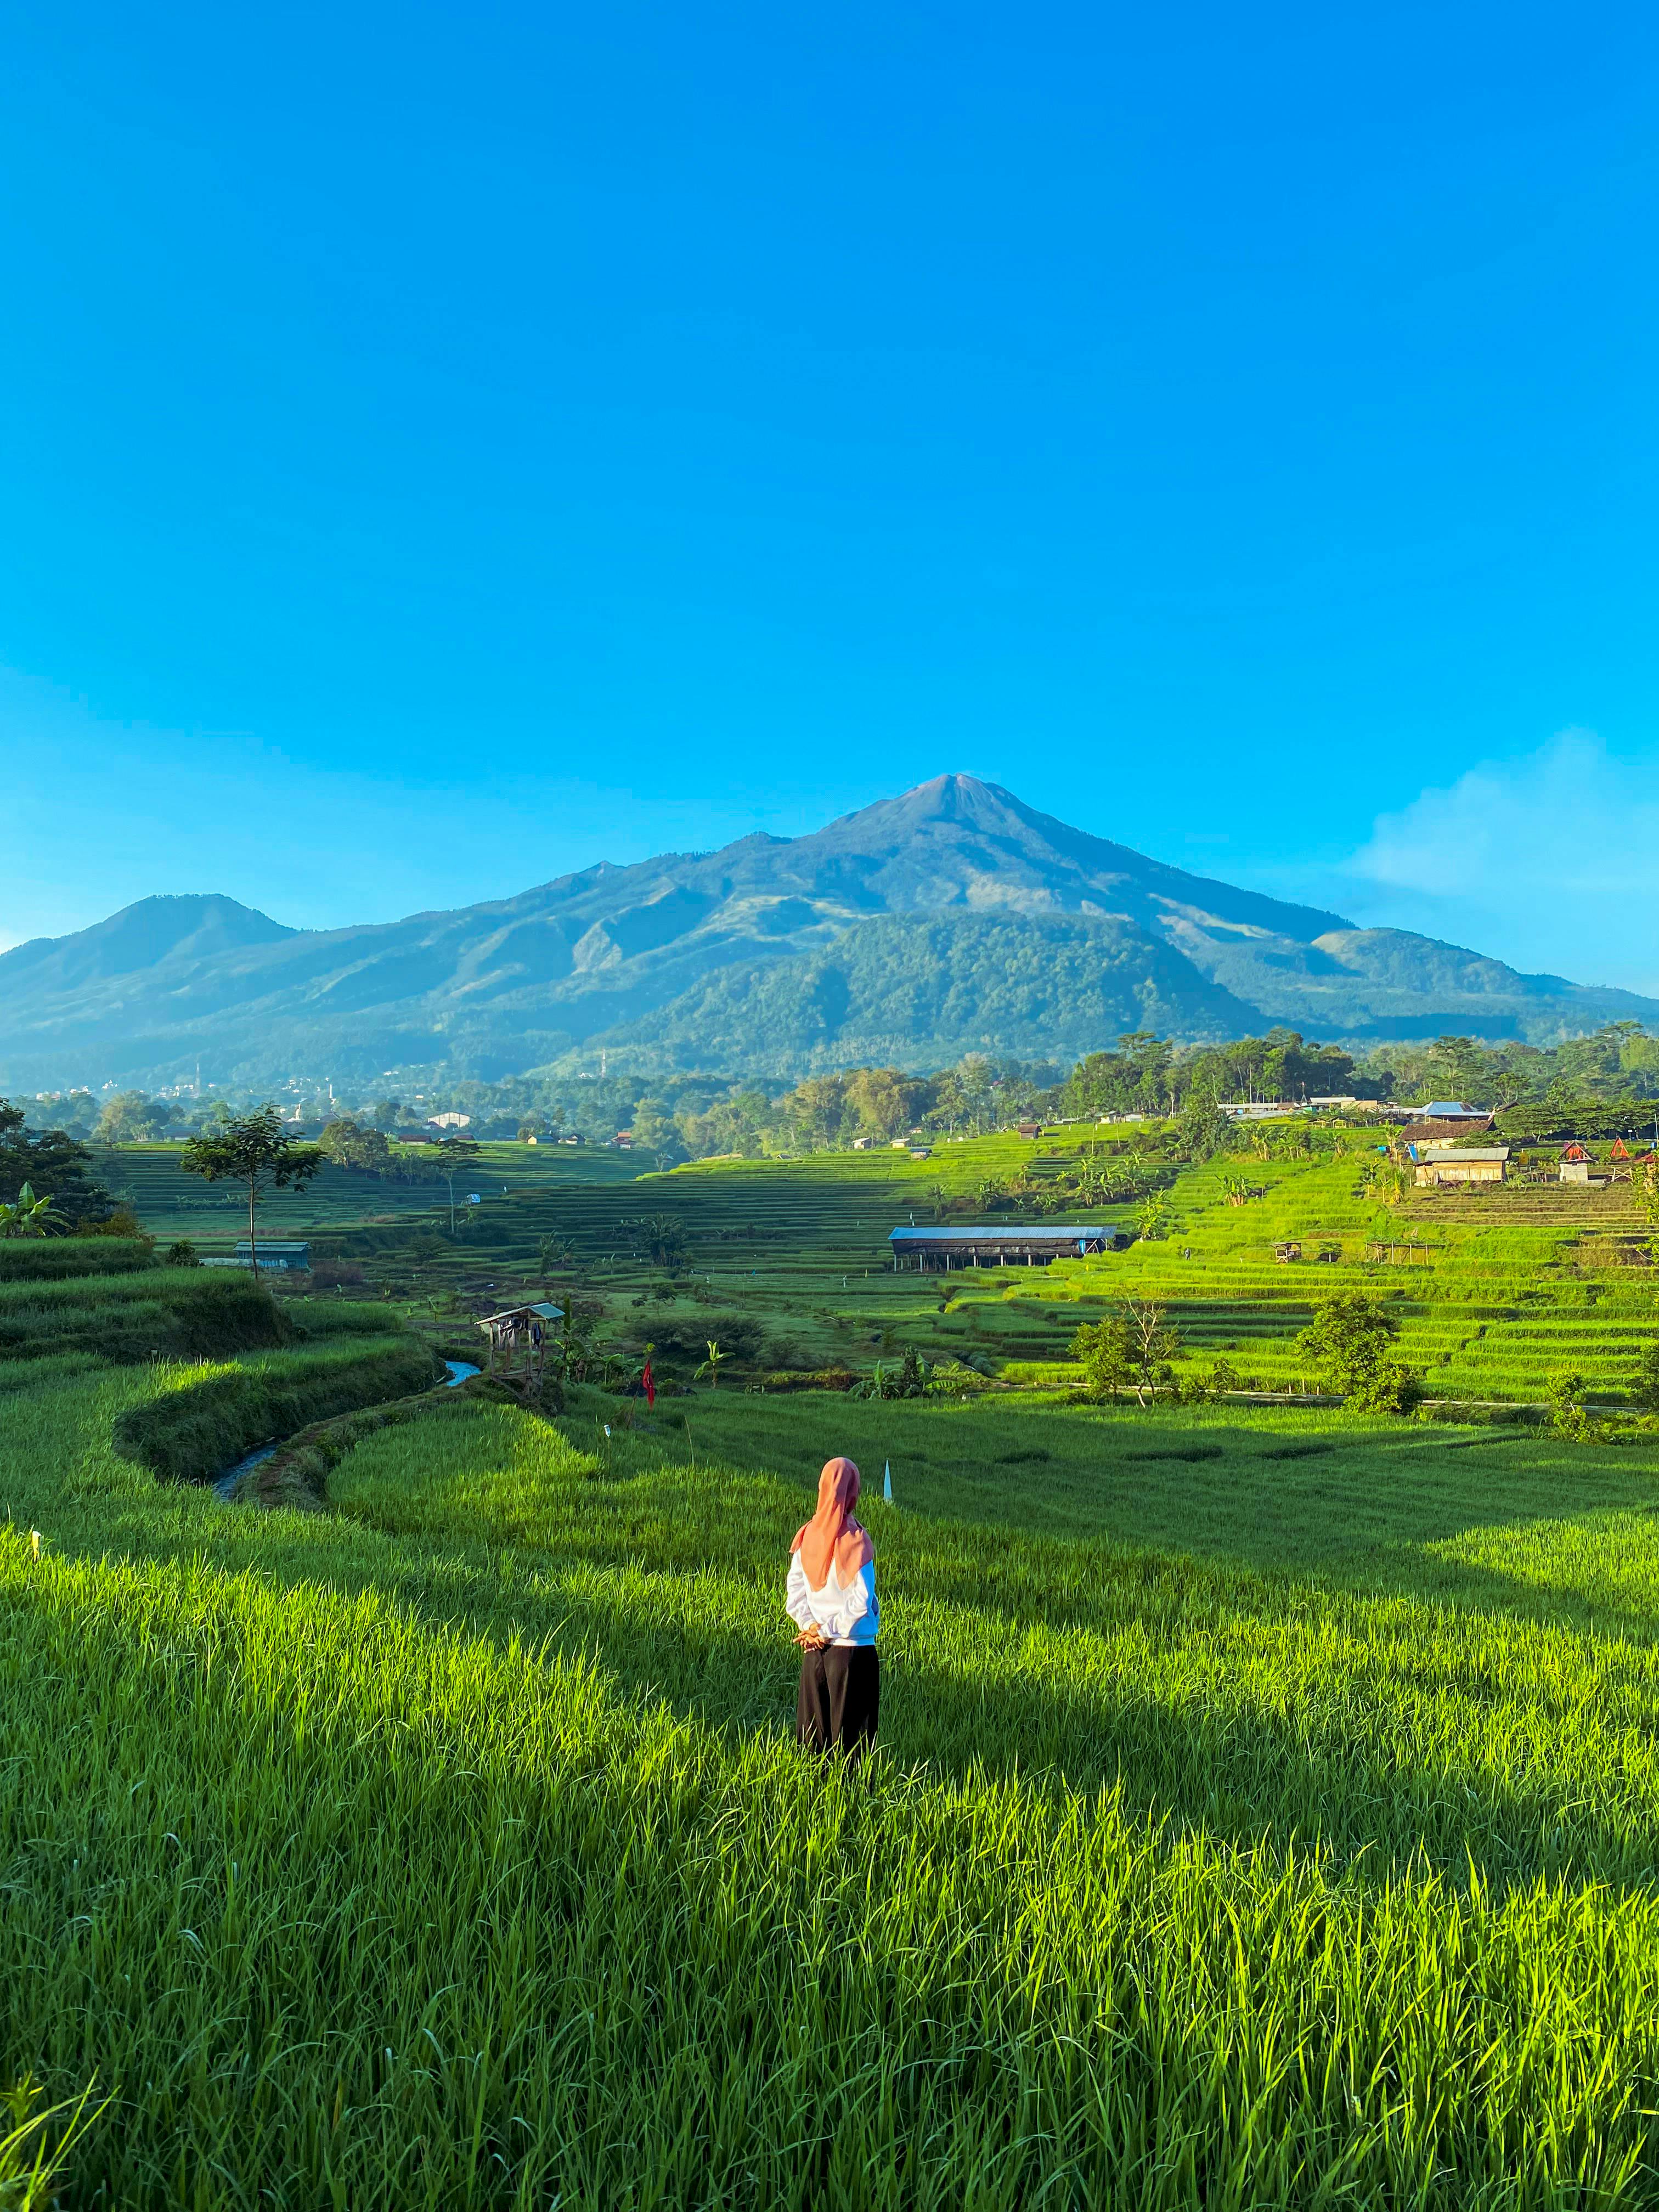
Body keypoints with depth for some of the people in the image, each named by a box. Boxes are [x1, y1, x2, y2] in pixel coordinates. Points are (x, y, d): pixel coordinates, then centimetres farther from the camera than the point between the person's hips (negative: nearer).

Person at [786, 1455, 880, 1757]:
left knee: (813, 1730, 15)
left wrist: (812, 1626, -2)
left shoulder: (805, 1535, -1)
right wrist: (828, 1630, -8)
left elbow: (794, 1593, 3)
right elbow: (861, 1602, -17)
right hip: (853, 1650, -5)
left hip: (814, 1651, 5)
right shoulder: (855, 1539, -16)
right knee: (851, 1733, 5)